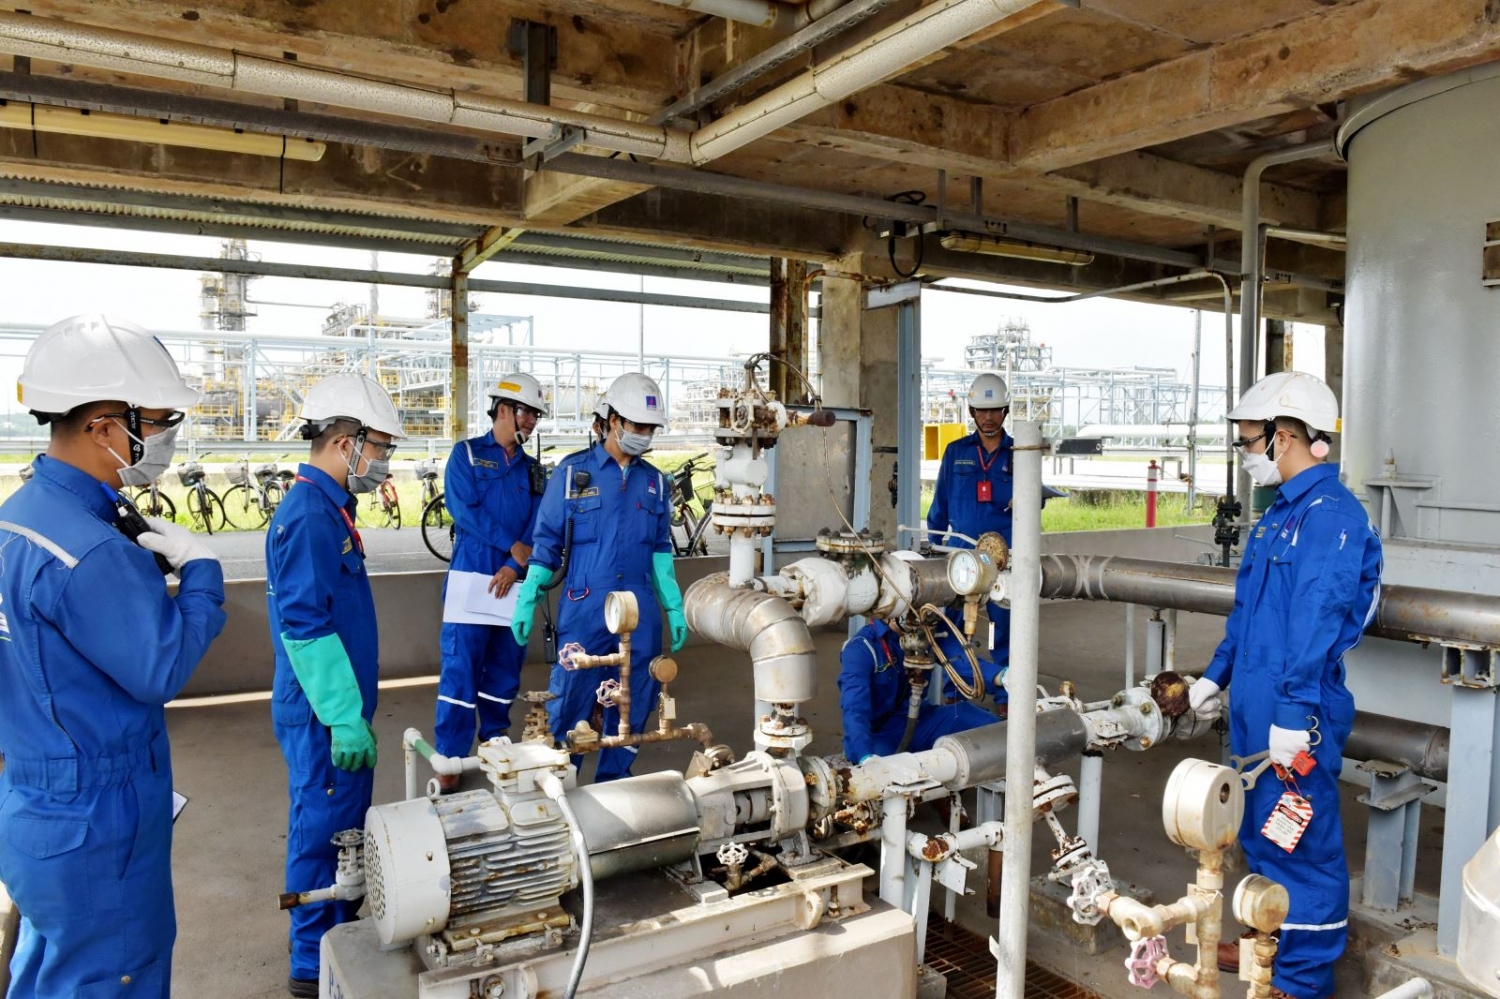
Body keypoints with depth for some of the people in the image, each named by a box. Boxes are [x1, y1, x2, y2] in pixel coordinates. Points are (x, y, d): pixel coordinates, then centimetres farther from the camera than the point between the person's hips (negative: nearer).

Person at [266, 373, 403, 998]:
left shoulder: (329, 508, 11)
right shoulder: (308, 515, -20)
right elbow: (304, 627, -24)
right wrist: (345, 717, -23)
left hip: (337, 709, 10)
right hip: (323, 713, -10)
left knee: (344, 824, 21)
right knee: (323, 829, 3)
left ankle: (345, 926, 37)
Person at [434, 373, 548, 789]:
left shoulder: (532, 469, 14)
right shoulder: (466, 453, 3)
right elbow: (464, 508, -9)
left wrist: (515, 566, -12)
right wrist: (513, 546, -12)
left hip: (514, 582, 4)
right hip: (472, 578, -4)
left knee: (505, 671, 11)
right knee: (461, 670, -5)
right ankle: (450, 759, 0)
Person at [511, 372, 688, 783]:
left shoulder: (655, 482, 10)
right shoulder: (572, 471, -1)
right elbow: (547, 541, 1)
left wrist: (675, 608, 12)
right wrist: (527, 599, -3)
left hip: (641, 613, 4)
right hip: (584, 610, -4)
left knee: (632, 706, 11)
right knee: (570, 705, 0)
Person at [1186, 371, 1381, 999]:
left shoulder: (1331, 514, -17)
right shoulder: (1279, 514, 14)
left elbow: (1317, 623, -23)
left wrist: (1294, 712, -25)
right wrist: (1216, 674, 23)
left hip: (1296, 712, -10)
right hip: (1255, 706, 10)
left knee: (1301, 840, 3)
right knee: (1260, 833, 20)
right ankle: (1269, 942, 36)